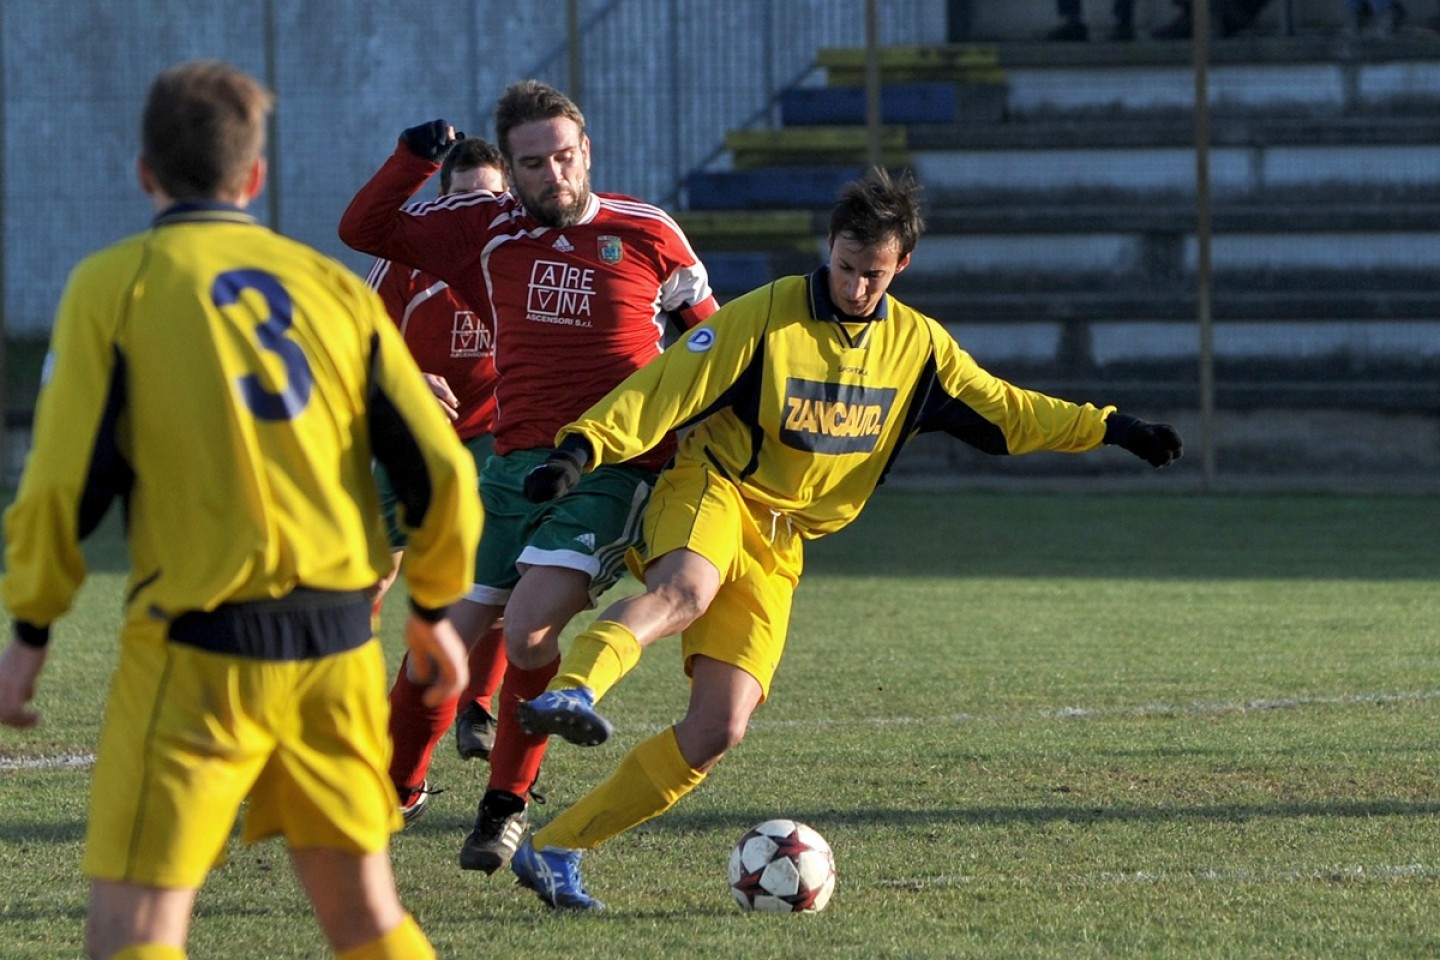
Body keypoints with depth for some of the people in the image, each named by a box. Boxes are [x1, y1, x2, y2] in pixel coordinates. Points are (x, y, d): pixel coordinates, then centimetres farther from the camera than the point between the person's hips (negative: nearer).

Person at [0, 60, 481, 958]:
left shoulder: (114, 285, -1)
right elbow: (440, 470, 7)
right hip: (338, 646, 4)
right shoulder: (334, 286, 10)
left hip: (199, 647, -4)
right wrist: (434, 608, 21)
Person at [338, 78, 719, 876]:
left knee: (528, 628, -21)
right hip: (517, 463, 4)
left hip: (615, 472, -4)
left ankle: (506, 808, -4)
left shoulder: (647, 234, 3)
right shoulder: (487, 232, 8)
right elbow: (363, 230, 12)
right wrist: (414, 158, -2)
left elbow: (706, 332, 17)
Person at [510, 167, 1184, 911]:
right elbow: (665, 389, -13)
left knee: (719, 730, -9)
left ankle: (555, 851, -5)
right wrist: (581, 450, -25)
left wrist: (1111, 429, 4)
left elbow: (1004, 411, 13)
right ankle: (570, 693, -65)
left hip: (776, 552, 5)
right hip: (710, 494, -5)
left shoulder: (916, 346, 7)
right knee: (687, 589, -41)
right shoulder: (764, 318, -8)